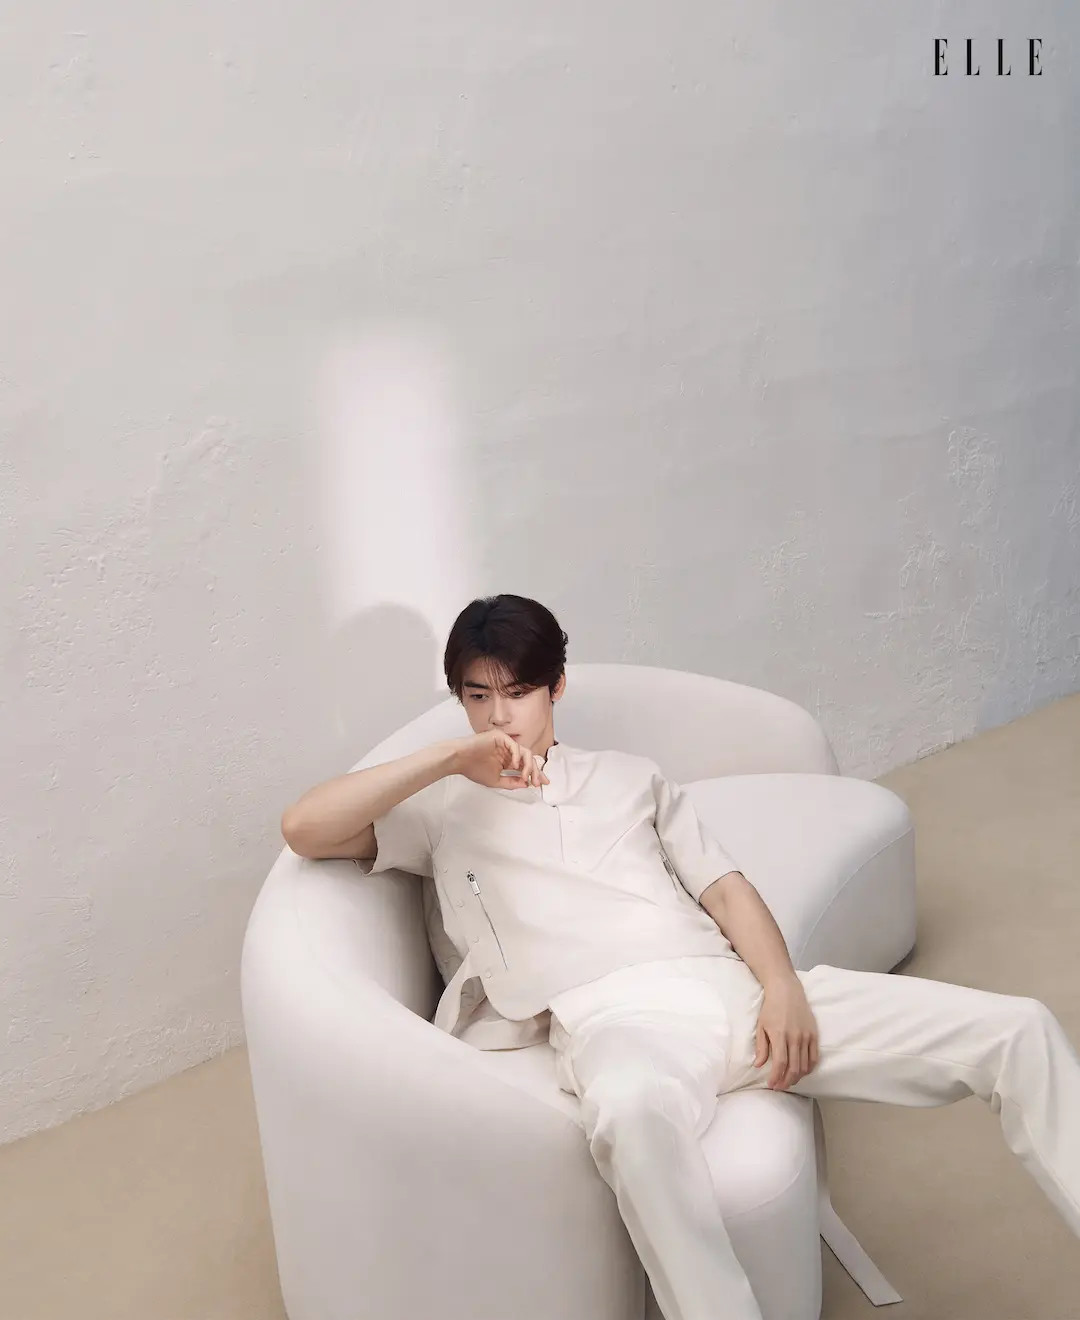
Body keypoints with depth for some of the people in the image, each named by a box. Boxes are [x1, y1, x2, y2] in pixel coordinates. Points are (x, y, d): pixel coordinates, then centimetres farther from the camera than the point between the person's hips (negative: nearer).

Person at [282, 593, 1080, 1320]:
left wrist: (783, 986, -5)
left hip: (733, 987, 5)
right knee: (633, 1109, -46)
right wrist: (447, 758, -1)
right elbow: (304, 829, 4)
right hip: (615, 1017, -4)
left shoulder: (631, 777, 27)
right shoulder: (445, 807, 19)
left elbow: (726, 888, 16)